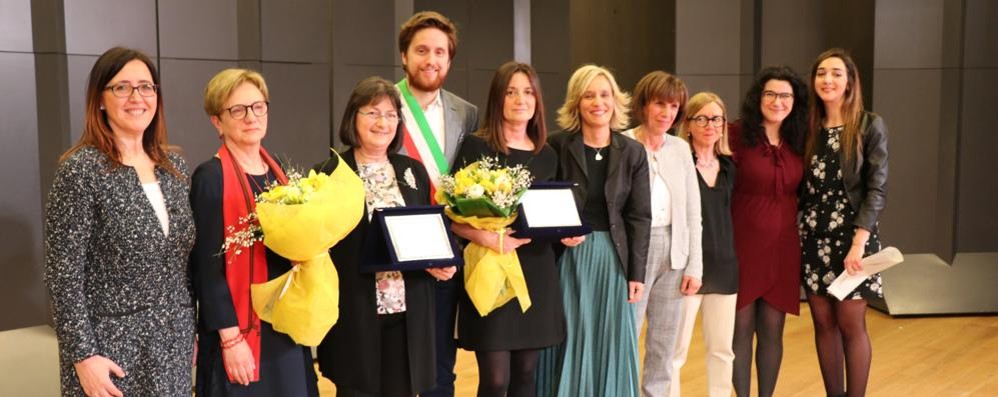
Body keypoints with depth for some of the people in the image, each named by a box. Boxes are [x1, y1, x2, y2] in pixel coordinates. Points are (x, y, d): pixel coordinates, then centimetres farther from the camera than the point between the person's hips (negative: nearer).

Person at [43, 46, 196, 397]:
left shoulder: (174, 164, 6)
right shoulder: (81, 169, -12)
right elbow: (63, 274, -13)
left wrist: (192, 328, 11)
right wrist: (83, 355, -15)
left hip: (173, 342, 5)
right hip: (113, 345, -5)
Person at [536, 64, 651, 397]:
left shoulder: (632, 152, 2)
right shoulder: (557, 146, -5)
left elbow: (639, 217, 2)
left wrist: (636, 274, -2)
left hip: (613, 258, 2)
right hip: (568, 257, -2)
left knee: (611, 348, 9)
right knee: (569, 347, 5)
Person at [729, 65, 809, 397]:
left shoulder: (798, 141, 6)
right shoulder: (737, 134, -8)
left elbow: (800, 191, 16)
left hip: (783, 246, 4)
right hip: (743, 243, -4)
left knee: (772, 330, 9)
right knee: (741, 327, 5)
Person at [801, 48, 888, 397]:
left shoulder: (870, 126, -4)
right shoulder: (808, 127, 8)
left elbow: (877, 189, -9)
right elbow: (801, 187, 9)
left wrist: (858, 242, -18)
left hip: (851, 237, -4)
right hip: (813, 237, 4)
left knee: (850, 324, 2)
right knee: (823, 323, 8)